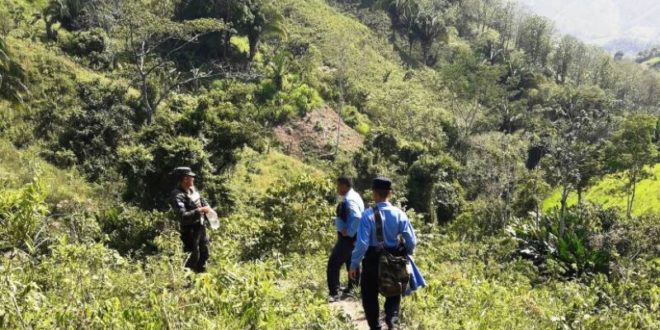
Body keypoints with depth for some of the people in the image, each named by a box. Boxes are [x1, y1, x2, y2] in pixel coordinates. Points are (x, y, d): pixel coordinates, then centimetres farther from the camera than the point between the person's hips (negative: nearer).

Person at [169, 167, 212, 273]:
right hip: (189, 230, -9)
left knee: (204, 253, 23)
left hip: (200, 226, 9)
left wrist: (207, 208, 2)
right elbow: (183, 216, -34)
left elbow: (201, 200, 20)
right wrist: (199, 210, -34)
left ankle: (201, 274, 42)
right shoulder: (177, 196, -26)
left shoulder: (192, 188, 1)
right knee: (193, 257, 0)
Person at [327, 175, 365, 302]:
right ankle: (351, 288, 36)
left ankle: (334, 293, -9)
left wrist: (349, 232, -27)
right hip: (353, 237, 11)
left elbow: (357, 217, -37)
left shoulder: (349, 200, -22)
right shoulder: (354, 196, 9)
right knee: (351, 263, 22)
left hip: (347, 238, -11)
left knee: (333, 264, -9)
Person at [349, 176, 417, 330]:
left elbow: (362, 243, -19)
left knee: (370, 297, 15)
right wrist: (405, 255, 14)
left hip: (373, 261, -3)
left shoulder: (368, 215, -17)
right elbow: (412, 241, -6)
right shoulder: (399, 214, -8)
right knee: (393, 294, 21)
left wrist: (354, 264, -9)